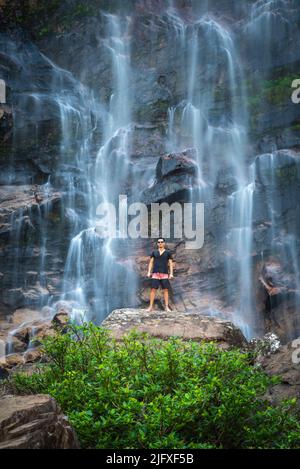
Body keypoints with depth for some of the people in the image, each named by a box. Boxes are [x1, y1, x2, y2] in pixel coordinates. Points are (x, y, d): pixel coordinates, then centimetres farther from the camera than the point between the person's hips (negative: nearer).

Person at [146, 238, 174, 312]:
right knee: (153, 289, -4)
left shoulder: (168, 252, 7)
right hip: (155, 273, 1)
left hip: (164, 274, -1)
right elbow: (151, 262, 11)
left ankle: (166, 307, 3)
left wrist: (171, 273, -3)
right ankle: (151, 306, -1)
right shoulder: (154, 252, 11)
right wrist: (149, 272, 2)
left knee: (166, 290, -2)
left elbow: (171, 263, 6)